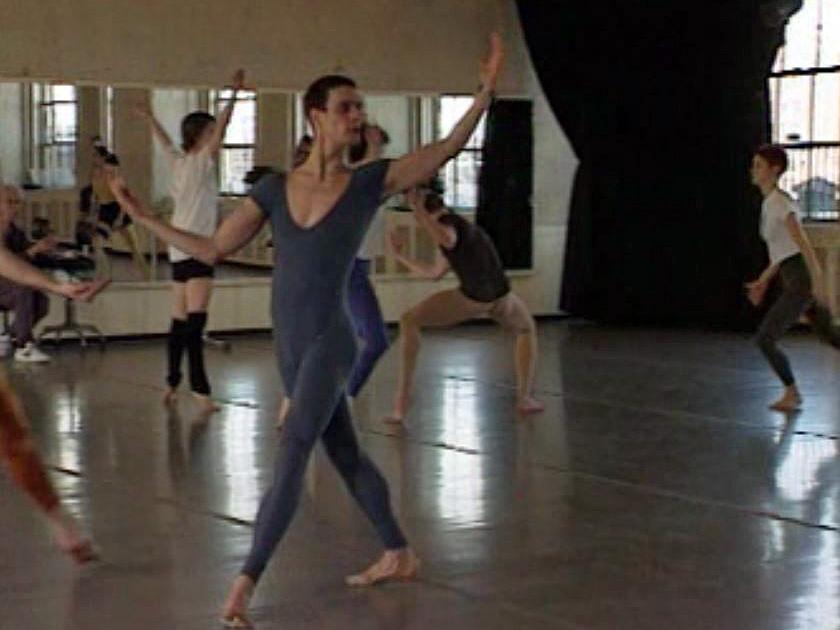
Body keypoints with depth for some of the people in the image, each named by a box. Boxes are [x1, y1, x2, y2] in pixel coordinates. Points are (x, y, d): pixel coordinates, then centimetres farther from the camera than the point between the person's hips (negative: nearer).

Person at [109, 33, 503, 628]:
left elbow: (449, 147, -5)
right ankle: (399, 553, 33)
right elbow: (212, 249, 7)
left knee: (291, 457, -13)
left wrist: (486, 92, -16)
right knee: (344, 452, 16)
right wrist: (144, 216, 4)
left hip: (330, 343, -5)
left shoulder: (369, 180, -4)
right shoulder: (275, 189, 4)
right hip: (290, 344, 5)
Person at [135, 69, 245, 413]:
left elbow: (165, 141, 31)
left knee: (180, 320, 15)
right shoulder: (201, 162, -8)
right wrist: (234, 93, -22)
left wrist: (150, 119, 49)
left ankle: (172, 384, 21)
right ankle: (200, 390, -21)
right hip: (196, 249, -9)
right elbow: (221, 128, -19)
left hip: (179, 249, 9)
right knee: (194, 322, -15)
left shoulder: (180, 161, 12)